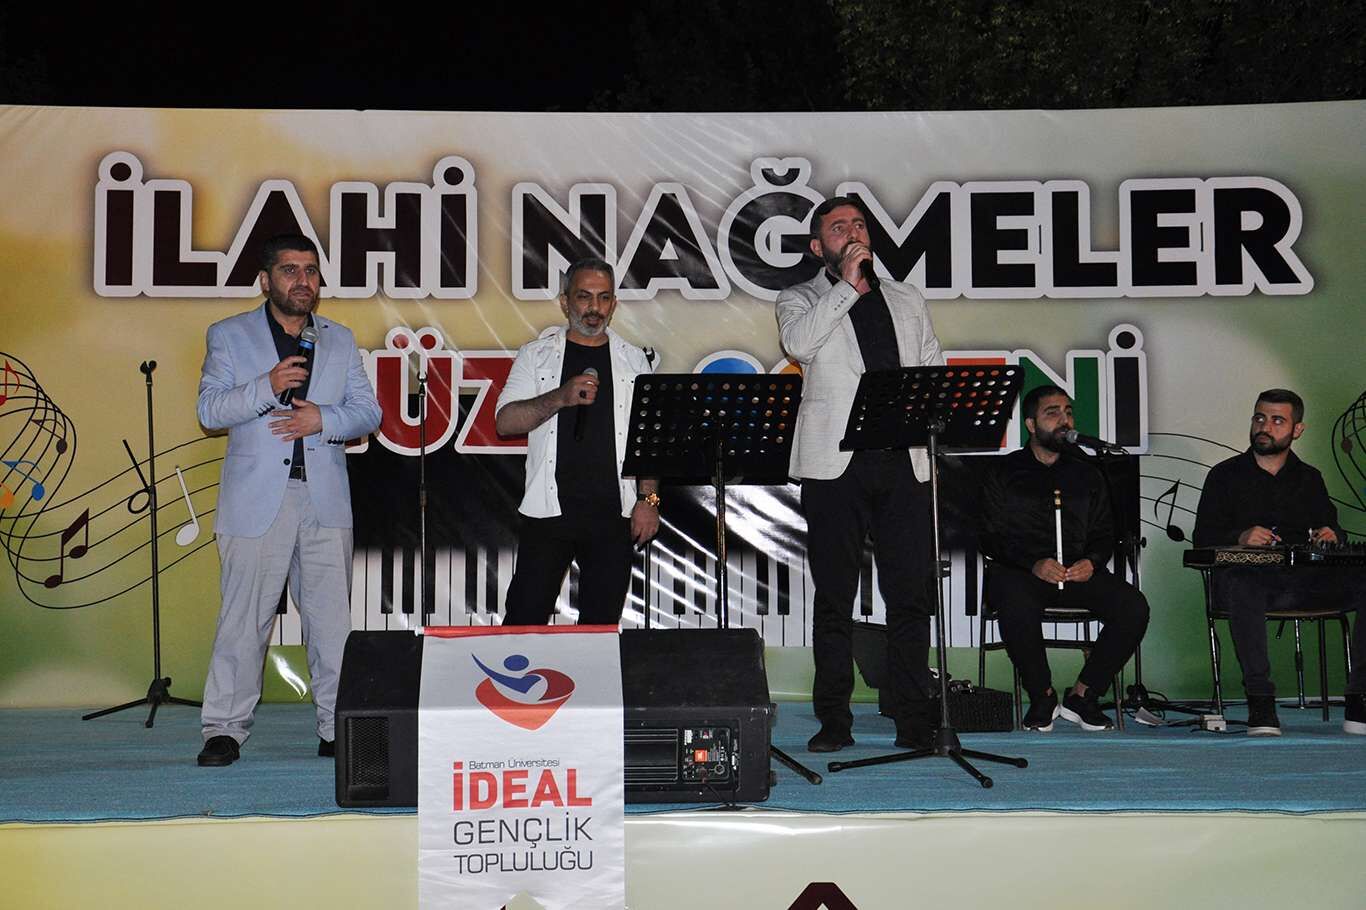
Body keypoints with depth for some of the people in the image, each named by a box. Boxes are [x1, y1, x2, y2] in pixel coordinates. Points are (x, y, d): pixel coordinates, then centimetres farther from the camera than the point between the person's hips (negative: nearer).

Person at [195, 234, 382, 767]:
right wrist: (267, 386, -18)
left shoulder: (340, 339, 16)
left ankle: (338, 729, 9)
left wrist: (323, 418, -9)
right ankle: (225, 730, 7)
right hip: (256, 499, -2)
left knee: (332, 618, 3)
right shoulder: (229, 335, 8)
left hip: (325, 501, 3)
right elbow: (209, 409, -2)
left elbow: (368, 410, 11)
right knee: (243, 618, -2)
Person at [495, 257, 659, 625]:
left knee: (602, 622, 4)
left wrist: (648, 499, 0)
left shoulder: (633, 360, 12)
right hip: (548, 509, -1)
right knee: (525, 619, -3)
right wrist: (561, 397, -17)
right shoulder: (536, 355, 8)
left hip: (614, 512, 1)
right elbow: (505, 422, -2)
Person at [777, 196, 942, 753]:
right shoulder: (800, 300, 11)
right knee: (834, 597, 1)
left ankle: (914, 720, 6)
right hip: (834, 462, -2)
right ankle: (834, 721, 8)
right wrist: (847, 285, -9)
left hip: (904, 462, 3)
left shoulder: (906, 301, 22)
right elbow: (798, 343, -13)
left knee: (911, 595, 0)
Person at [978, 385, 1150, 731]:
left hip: (1078, 571, 3)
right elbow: (991, 537, 1)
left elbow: (1104, 534, 17)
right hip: (1018, 572, -3)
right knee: (1017, 605, -39)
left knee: (1133, 606, -25)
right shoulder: (1003, 472, 10)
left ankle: (1082, 696, -10)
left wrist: (1091, 562, -7)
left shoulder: (1087, 475, 21)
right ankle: (1042, 697, -15)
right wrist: (1034, 564, -17)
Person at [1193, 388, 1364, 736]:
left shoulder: (1309, 478, 23)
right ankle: (1260, 701, -38)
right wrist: (1240, 538, -17)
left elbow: (1332, 530, 22)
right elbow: (1203, 538, 4)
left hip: (1305, 581, 3)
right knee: (1239, 584, -41)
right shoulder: (1226, 475, 13)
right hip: (1248, 576, -3)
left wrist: (1330, 535, -3)